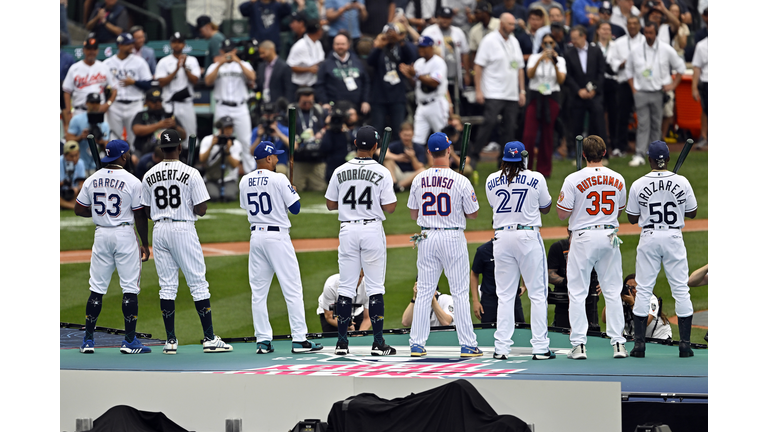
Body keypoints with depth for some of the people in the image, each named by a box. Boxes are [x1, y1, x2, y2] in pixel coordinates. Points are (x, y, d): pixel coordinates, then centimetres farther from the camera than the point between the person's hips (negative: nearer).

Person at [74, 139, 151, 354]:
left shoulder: (92, 180, 2)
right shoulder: (132, 181, -9)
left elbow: (79, 209, 6)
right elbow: (140, 216, -7)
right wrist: (145, 244, 2)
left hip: (101, 235, 4)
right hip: (124, 234, -4)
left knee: (97, 288, 9)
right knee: (130, 288, 1)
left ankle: (88, 340, 8)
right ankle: (129, 341, -1)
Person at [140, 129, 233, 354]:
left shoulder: (149, 176, 4)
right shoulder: (190, 173, -9)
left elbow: (147, 211, 9)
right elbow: (201, 210, -10)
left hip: (159, 230, 4)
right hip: (184, 229, -4)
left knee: (167, 286, 8)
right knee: (198, 283, 1)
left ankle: (170, 340, 6)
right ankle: (209, 338, -1)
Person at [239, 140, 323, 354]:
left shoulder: (245, 181, 6)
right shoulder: (278, 179, -11)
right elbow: (295, 208, -9)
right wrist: (292, 191, 11)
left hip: (256, 235, 6)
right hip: (278, 236, -6)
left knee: (258, 291, 8)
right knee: (292, 289, -3)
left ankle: (263, 340, 5)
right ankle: (299, 339, -6)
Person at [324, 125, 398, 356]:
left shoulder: (340, 172, 1)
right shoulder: (382, 173, -8)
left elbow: (330, 204, 7)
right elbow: (389, 207, -8)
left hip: (348, 230, 2)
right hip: (372, 229, -2)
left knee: (345, 287, 6)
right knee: (375, 287, 2)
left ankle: (342, 342, 5)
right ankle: (378, 343, 0)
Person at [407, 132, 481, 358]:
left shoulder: (419, 180, 0)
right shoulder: (460, 181, -11)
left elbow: (413, 214, 9)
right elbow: (473, 214, -4)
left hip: (427, 237, 3)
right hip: (453, 237, -3)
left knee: (424, 291, 8)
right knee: (460, 292, 2)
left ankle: (416, 344, 7)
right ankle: (467, 345, 2)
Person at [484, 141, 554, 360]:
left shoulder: (492, 180, 3)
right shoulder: (536, 178, -4)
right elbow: (545, 208, 9)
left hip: (502, 237, 3)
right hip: (529, 236, -3)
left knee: (505, 295, 7)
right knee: (537, 293, 2)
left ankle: (501, 347, 2)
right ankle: (540, 348, -2)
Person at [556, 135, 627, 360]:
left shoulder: (574, 180, -11)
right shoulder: (618, 179, 3)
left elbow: (562, 214, -7)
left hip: (583, 238, -3)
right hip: (610, 237, 3)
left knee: (577, 293, 2)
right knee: (613, 291, 10)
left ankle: (579, 345, -2)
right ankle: (618, 343, 7)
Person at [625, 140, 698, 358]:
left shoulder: (638, 185, -5)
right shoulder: (682, 182, -4)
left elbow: (632, 218, 2)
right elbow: (692, 213, 5)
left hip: (649, 238, 0)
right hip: (674, 237, 0)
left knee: (643, 289, 4)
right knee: (681, 289, 5)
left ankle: (639, 343, 0)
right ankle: (685, 344, 3)